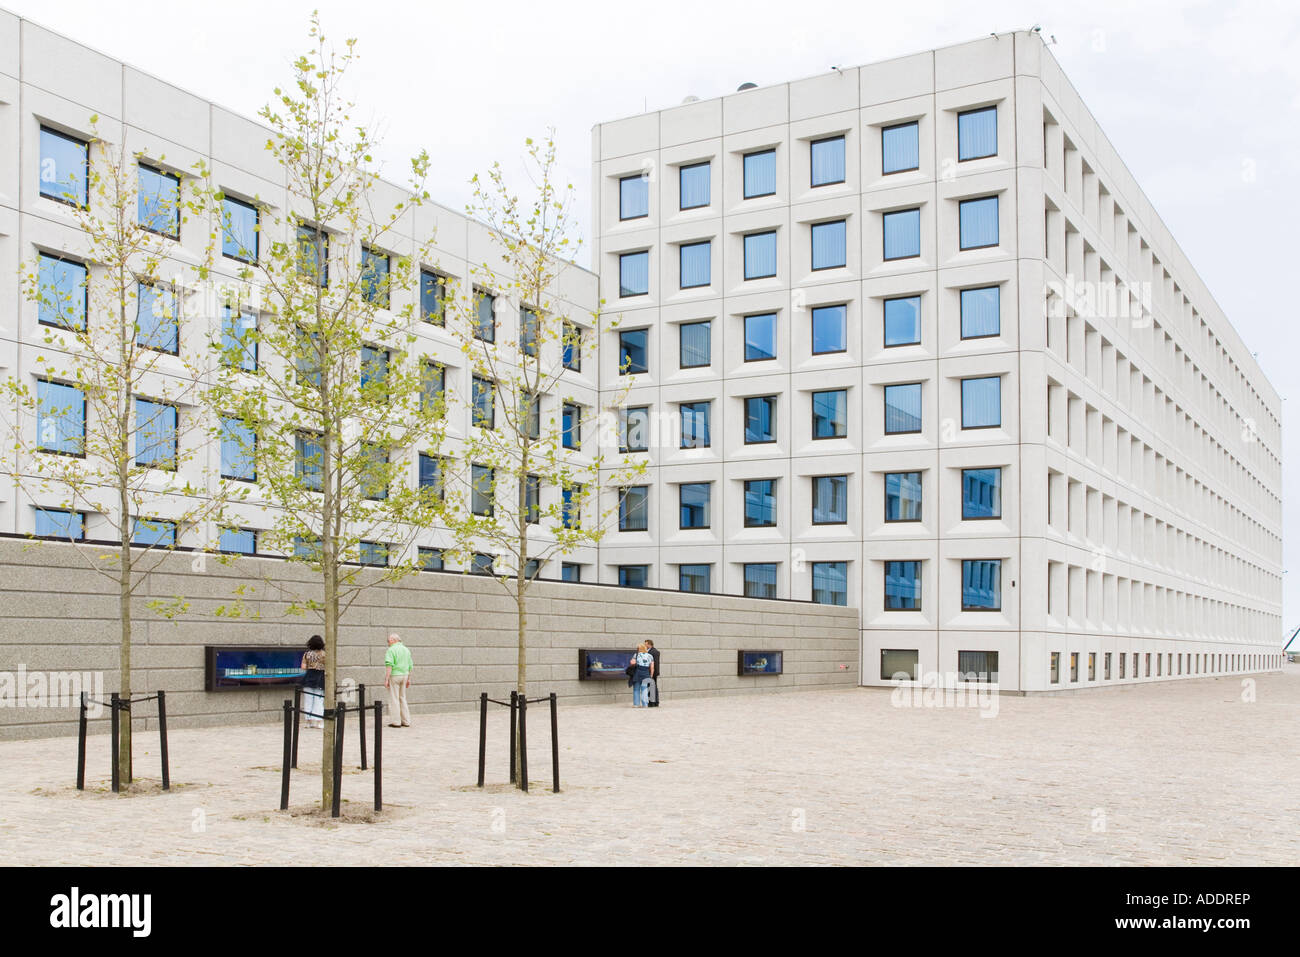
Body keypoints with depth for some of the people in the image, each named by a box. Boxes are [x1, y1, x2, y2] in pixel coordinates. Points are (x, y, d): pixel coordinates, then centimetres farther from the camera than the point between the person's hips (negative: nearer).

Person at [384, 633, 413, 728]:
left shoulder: (391, 650, -10)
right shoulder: (406, 650, 12)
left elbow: (389, 665, -18)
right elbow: (410, 666, 14)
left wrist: (386, 679, -18)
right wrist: (408, 679, 19)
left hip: (394, 676, -7)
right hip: (404, 675, 7)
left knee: (394, 699, -1)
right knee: (402, 698, 14)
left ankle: (396, 722, -1)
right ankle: (406, 721, 12)